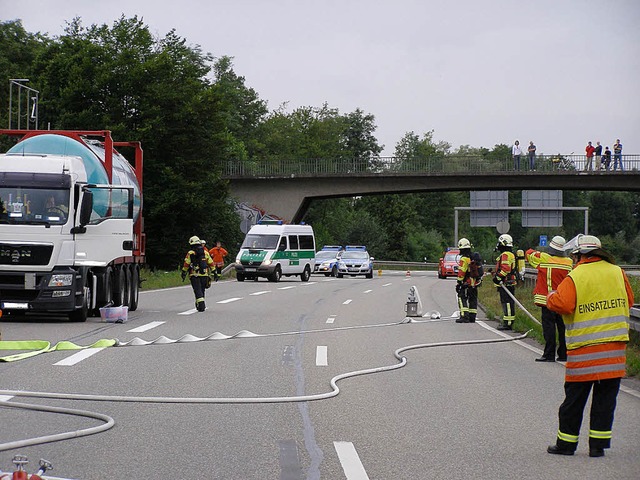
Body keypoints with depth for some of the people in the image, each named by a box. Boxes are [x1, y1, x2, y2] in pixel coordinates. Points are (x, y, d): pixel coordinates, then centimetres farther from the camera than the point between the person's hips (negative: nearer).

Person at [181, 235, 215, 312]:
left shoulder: (190, 253, -2)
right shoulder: (205, 252, 9)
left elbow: (186, 265, -4)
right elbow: (211, 264, 10)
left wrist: (184, 274, 5)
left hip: (194, 275, -4)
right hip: (204, 275, 4)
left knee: (198, 291, -5)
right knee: (202, 290, 16)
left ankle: (201, 305, -19)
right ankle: (200, 305, 26)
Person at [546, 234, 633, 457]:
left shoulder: (574, 278, -8)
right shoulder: (617, 272, 5)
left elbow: (561, 305, -19)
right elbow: (629, 301, 15)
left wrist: (550, 297, 2)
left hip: (584, 349, -3)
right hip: (615, 348, 3)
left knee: (574, 398, 7)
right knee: (605, 397, 9)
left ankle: (566, 443, 14)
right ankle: (598, 444, 9)